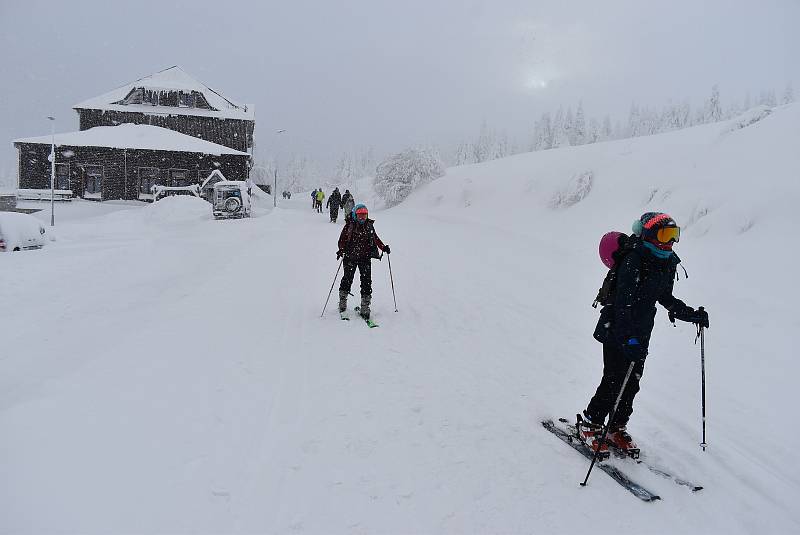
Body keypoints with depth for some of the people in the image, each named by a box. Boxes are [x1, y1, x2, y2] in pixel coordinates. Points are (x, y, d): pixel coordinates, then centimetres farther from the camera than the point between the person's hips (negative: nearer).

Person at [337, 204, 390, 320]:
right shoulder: (349, 225, -3)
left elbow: (375, 238, 16)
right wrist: (341, 249, -19)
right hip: (350, 258, -2)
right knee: (347, 279, 4)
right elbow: (342, 239, -2)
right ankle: (342, 303, 26)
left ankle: (365, 308, 3)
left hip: (365, 258, 2)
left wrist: (383, 247, 3)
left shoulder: (369, 226, 5)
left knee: (366, 282, -3)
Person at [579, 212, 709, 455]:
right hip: (617, 332, -7)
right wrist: (628, 338, -34)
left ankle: (617, 428, 25)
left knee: (632, 383, 10)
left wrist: (693, 315, 11)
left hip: (640, 335, 7)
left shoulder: (667, 264, 5)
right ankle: (590, 425, 12)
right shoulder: (634, 262, -21)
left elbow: (666, 298, 20)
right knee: (614, 380, -5)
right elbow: (622, 304, -26)